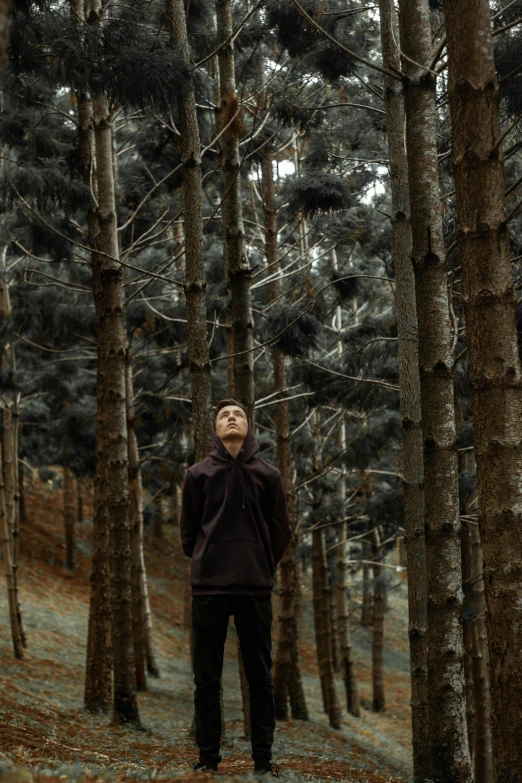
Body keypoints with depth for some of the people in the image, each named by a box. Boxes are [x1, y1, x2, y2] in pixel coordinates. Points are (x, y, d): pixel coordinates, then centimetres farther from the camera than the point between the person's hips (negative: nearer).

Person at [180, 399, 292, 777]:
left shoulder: (268, 475, 4)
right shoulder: (199, 474, 3)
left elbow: (281, 532, 10)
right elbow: (189, 533, 10)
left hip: (255, 587, 0)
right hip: (209, 587, 0)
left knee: (260, 676, 4)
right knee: (207, 678, 4)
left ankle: (264, 757, 10)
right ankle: (208, 756, 11)